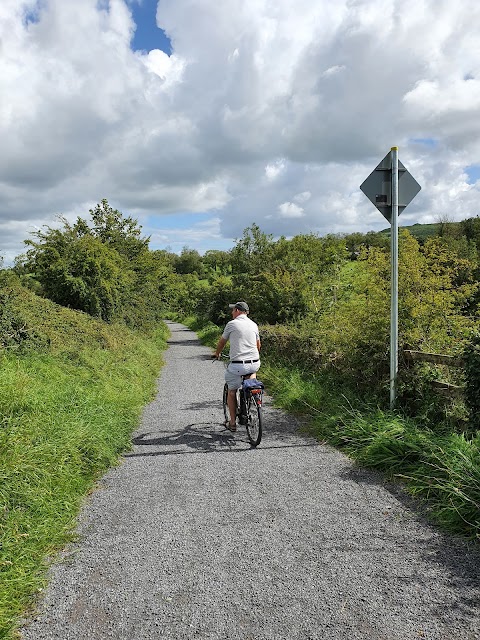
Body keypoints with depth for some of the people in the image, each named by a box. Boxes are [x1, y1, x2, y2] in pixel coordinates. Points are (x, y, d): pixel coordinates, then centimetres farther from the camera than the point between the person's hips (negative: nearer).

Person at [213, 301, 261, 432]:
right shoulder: (253, 324, 12)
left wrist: (217, 353, 33)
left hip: (237, 365, -4)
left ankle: (233, 423, 18)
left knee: (231, 392, 15)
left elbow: (222, 342, 13)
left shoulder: (231, 324, -1)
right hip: (255, 363, 4)